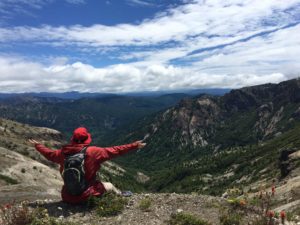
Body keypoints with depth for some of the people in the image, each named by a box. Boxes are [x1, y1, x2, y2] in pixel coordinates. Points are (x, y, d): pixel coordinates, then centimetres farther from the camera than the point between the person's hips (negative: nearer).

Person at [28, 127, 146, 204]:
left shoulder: (64, 153, -7)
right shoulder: (92, 152, -21)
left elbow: (49, 153, 13)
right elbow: (113, 151, -17)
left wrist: (37, 145, 32)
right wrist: (133, 146, -10)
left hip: (67, 197, 4)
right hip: (87, 195, -3)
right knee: (110, 186, 20)